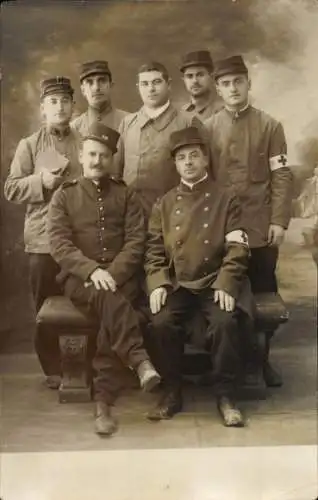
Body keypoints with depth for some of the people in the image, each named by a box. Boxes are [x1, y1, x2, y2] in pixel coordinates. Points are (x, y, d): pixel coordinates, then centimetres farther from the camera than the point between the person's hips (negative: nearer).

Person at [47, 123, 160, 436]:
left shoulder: (125, 194, 13)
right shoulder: (63, 195, 10)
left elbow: (136, 241, 2)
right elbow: (59, 244, -3)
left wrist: (113, 273, -16)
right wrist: (92, 270, -20)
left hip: (120, 275, 1)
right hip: (79, 277, 0)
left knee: (110, 307, -31)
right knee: (109, 300, -35)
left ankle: (103, 399, -27)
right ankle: (140, 361, -34)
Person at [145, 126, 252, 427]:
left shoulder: (226, 200, 5)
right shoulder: (164, 204, 11)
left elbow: (237, 249, -2)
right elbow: (154, 250, 7)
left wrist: (225, 284, -17)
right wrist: (158, 284, -10)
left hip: (214, 284, -1)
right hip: (176, 285, 2)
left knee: (225, 322, -30)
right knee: (162, 322, -27)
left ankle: (226, 396, -12)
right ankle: (172, 393, -7)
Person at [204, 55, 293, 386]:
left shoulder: (269, 126, 2)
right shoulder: (207, 129, 5)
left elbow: (281, 176, -2)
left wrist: (279, 220, -9)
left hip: (261, 227, 0)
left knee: (263, 294, 6)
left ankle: (262, 359, 21)